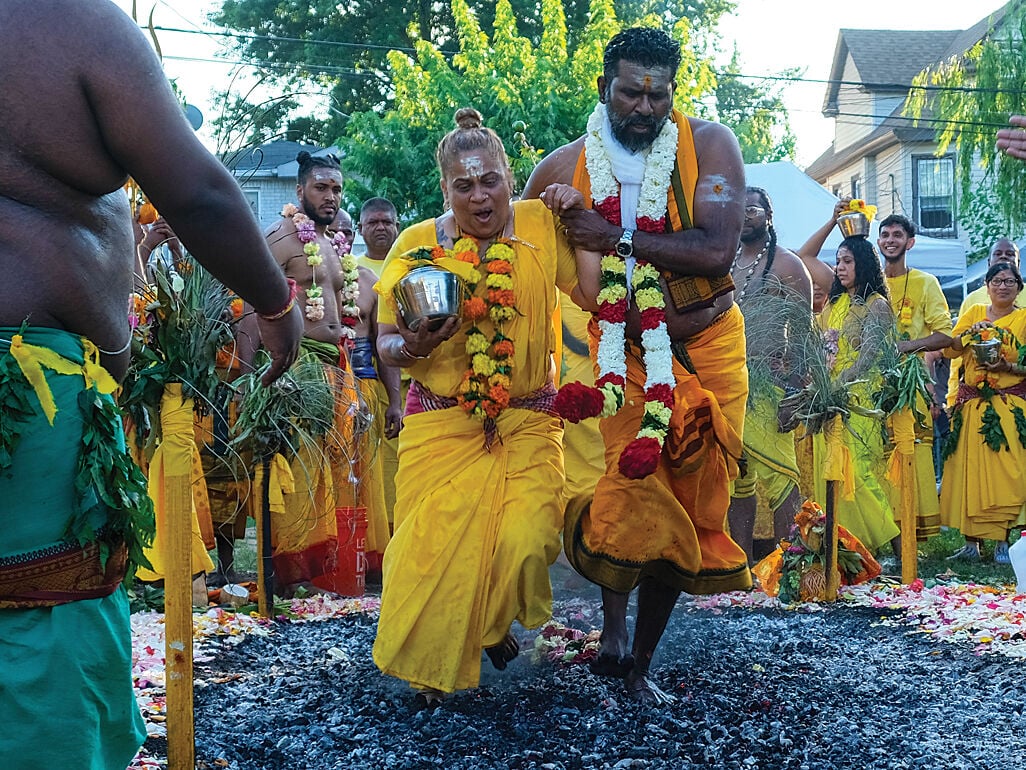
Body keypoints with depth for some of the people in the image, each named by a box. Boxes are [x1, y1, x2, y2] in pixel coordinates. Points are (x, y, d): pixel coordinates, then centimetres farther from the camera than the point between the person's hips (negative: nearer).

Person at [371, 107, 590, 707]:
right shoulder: (417, 244, 0)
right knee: (437, 546, -5)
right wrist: (413, 347, -17)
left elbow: (595, 294, -7)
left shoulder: (541, 225, 0)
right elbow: (387, 343, 4)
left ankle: (495, 625, 21)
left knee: (527, 539, -15)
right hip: (441, 424, 0)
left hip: (528, 421, 0)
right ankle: (430, 668, 22)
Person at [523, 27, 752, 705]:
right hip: (626, 354, -1)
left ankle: (638, 664, 21)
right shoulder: (562, 171, -4)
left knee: (686, 513, 5)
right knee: (633, 498, -18)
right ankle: (614, 621, 11)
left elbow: (717, 251, -21)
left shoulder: (709, 145, -8)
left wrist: (618, 238, -22)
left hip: (709, 349, 1)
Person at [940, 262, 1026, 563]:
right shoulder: (974, 313, 13)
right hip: (971, 403, 2)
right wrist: (971, 334, -13)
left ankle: (1002, 541, 0)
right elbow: (950, 348, 4)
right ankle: (971, 541, 5)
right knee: (969, 470, -1)